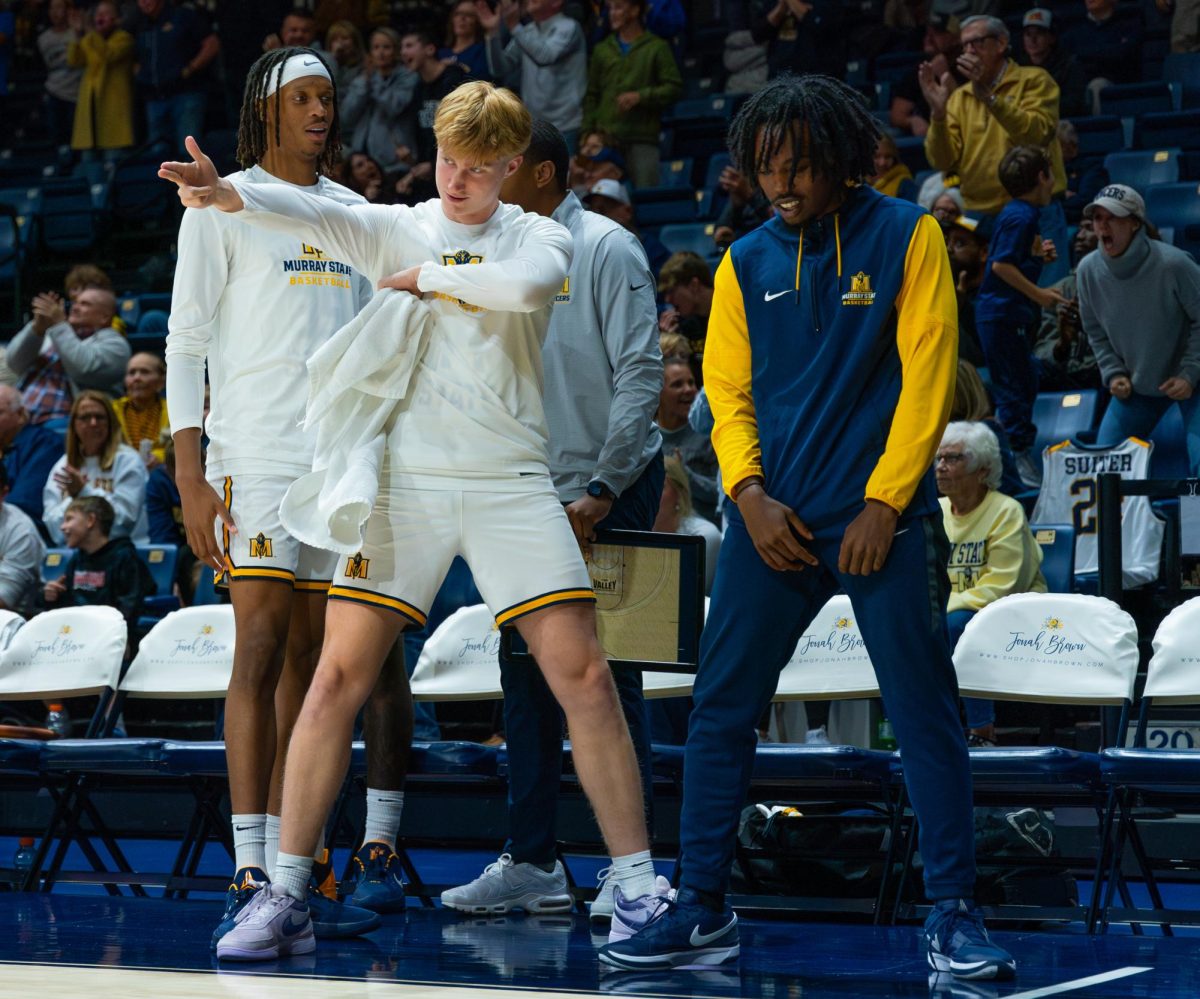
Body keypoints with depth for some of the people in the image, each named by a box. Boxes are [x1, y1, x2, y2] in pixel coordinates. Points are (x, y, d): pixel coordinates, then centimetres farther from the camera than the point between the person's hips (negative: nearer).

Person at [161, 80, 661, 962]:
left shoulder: (540, 237, 7)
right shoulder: (396, 229, 7)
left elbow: (526, 286, -17)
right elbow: (317, 218, -13)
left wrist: (429, 276, -8)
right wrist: (227, 195, -31)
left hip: (512, 484, 0)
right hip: (406, 481, 0)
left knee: (583, 676, -6)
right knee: (338, 676, -6)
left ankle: (638, 885, 4)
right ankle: (285, 898, 2)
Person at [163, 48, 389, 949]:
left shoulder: (354, 214, 17)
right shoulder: (223, 206, 2)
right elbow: (185, 346, -2)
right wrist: (190, 481, -10)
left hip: (345, 459, 5)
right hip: (255, 457, -5)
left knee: (308, 661, 5)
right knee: (261, 647, -13)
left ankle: (289, 870, 8)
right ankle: (250, 878, -14)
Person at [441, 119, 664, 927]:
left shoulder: (606, 250, -8)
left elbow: (640, 373, -13)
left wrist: (601, 489, -18)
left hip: (607, 495, -7)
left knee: (608, 675, -5)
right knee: (526, 673, 7)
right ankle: (532, 861, 14)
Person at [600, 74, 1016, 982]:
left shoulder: (906, 237, 0)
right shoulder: (747, 264, 9)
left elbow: (926, 374, -4)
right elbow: (728, 390, 10)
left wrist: (883, 504, -10)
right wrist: (750, 492, -7)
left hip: (882, 520, -3)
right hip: (773, 523, 3)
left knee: (926, 715, -3)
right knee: (721, 709, 2)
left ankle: (954, 914, 4)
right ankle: (703, 910, 11)